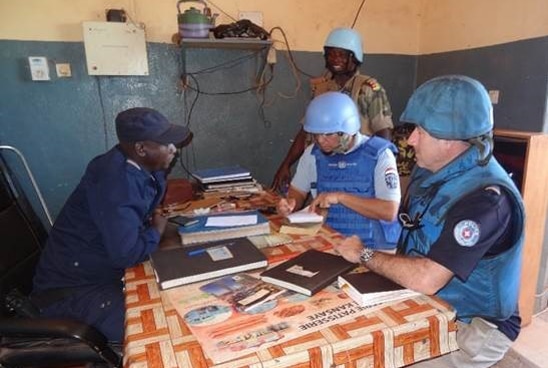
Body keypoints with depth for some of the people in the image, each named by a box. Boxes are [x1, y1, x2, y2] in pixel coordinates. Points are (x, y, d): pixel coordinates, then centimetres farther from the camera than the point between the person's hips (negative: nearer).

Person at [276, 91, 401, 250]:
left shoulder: (379, 154, -12)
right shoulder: (313, 153, 2)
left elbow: (389, 211, -17)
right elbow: (297, 191, 13)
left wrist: (341, 197, -21)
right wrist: (290, 203, -10)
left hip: (372, 247, -2)